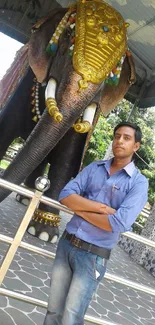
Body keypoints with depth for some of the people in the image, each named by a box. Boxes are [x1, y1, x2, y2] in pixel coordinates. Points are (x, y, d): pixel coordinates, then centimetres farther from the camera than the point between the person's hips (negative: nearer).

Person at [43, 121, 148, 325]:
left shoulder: (138, 182, -8)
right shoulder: (94, 167, 5)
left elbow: (119, 224, -20)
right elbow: (65, 195, -5)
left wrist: (80, 209, -11)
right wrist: (100, 207, -16)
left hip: (93, 255, -4)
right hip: (66, 243, 4)